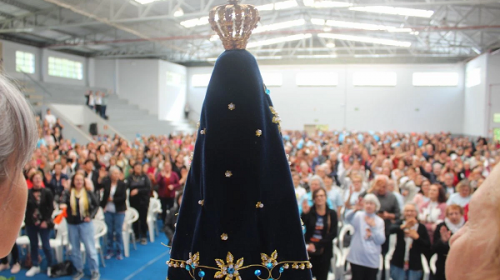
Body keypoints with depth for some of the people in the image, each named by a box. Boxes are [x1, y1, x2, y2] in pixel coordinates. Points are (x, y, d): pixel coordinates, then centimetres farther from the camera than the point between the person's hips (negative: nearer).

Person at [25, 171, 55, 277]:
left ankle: (50, 266, 14)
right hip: (30, 223, 2)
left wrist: (46, 221, -11)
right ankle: (35, 266, 24)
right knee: (33, 245, 12)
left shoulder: (47, 192, -4)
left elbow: (51, 208, -4)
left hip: (43, 223, -2)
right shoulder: (28, 193, -1)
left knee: (46, 245, 1)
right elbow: (24, 207, 0)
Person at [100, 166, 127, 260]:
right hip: (108, 211, 2)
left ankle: (119, 252, 13)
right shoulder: (106, 182, 0)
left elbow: (123, 198, -9)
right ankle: (110, 250, 22)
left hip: (119, 211, -2)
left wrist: (113, 199, -8)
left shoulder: (122, 184, -4)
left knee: (118, 232, 2)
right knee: (109, 231, 8)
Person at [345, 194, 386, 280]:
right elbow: (348, 219, -24)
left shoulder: (379, 221, 6)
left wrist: (373, 226, -12)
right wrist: (355, 210, -43)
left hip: (372, 260, 2)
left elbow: (381, 240, -2)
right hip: (357, 258, -2)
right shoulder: (359, 216, 0)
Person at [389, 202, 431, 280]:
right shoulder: (400, 224, 2)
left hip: (415, 265, 0)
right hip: (398, 264, 0)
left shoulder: (421, 228, 2)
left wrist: (417, 237, -15)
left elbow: (428, 246, -2)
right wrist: (403, 226, -42)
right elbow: (391, 229, -24)